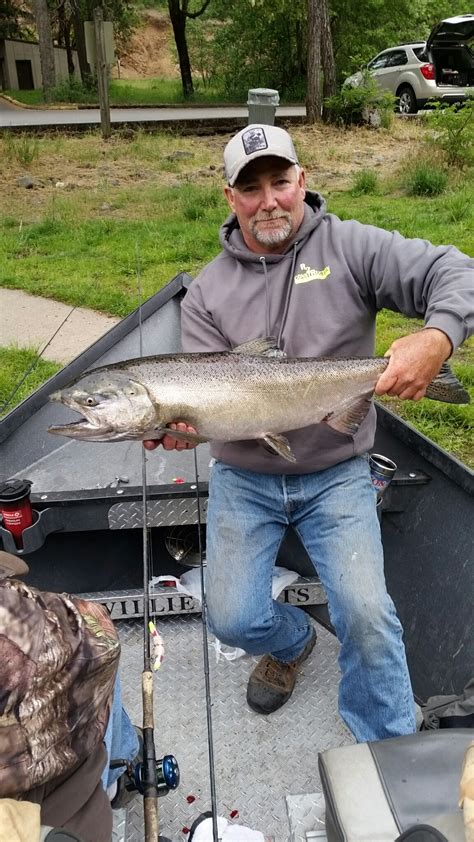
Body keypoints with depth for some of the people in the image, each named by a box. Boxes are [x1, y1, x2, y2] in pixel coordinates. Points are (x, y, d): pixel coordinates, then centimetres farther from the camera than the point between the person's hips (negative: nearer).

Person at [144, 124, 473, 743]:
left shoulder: (350, 247, -6)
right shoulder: (209, 291, 0)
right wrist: (180, 425, -29)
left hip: (336, 474, -2)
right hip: (244, 478, 3)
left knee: (366, 612, -14)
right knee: (232, 619, 0)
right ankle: (291, 642, 38)